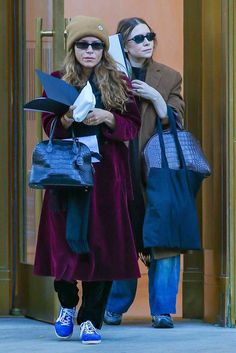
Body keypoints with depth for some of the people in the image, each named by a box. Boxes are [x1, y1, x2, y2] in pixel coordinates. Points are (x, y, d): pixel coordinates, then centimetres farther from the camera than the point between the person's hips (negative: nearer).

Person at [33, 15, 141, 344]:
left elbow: (133, 126, 4)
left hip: (106, 172, 0)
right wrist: (68, 119, -18)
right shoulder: (59, 81, 8)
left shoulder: (118, 83, 7)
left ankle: (91, 319, 0)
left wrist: (107, 118, -14)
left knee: (102, 243, -5)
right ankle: (67, 304, 24)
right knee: (65, 239, 0)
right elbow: (49, 126, 2)